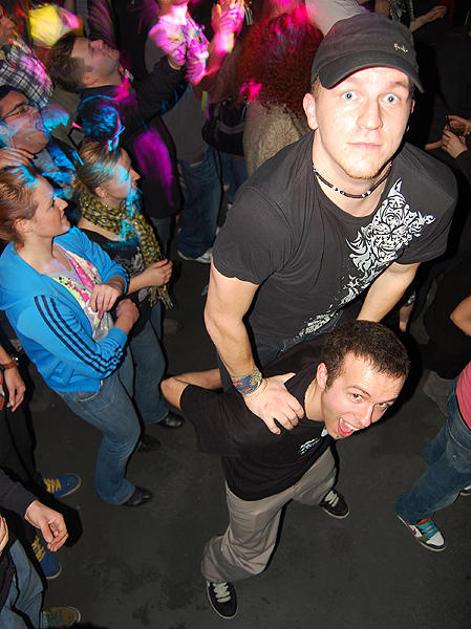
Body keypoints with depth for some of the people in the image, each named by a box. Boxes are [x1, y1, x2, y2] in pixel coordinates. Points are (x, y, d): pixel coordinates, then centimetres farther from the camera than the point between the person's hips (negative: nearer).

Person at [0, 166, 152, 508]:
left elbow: (113, 267, -3)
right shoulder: (36, 303, -43)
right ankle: (112, 489, 57)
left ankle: (128, 441, 72)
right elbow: (97, 363, -32)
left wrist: (113, 285, -26)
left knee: (126, 407, 35)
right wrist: (125, 321, -18)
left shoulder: (67, 235, -21)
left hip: (111, 343, 7)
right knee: (124, 432, 22)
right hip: (86, 382, -6)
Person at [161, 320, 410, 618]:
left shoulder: (340, 357, -39)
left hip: (313, 458, 4)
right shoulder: (249, 428, -53)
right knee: (250, 556, 27)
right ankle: (216, 570, 62)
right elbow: (172, 386, -39)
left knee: (321, 484, 40)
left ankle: (320, 492, 79)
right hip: (258, 488, -4)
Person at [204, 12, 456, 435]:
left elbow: (397, 271, -5)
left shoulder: (435, 193, -29)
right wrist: (253, 387, -11)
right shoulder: (266, 210, -47)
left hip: (336, 321, 5)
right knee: (252, 429, 28)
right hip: (255, 336, -4)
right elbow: (222, 319, -29)